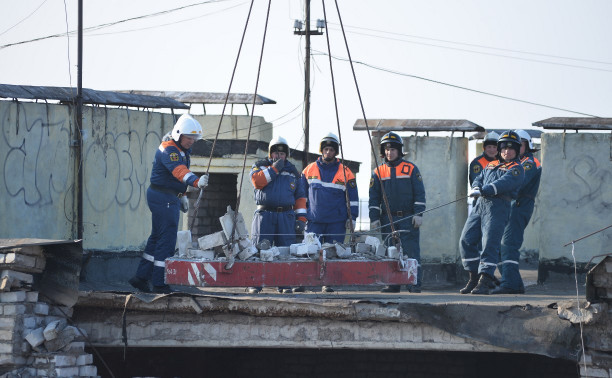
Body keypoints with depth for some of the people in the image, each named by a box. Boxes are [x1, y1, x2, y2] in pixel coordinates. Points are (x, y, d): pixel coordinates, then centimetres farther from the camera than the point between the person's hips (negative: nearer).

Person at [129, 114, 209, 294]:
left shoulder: (183, 150, 15)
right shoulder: (169, 150, -20)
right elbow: (178, 170, -38)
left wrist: (182, 195, 27)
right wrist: (196, 181, -54)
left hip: (170, 198, 11)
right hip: (163, 197, -11)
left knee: (157, 237, 15)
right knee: (167, 240, -8)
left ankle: (141, 277, 22)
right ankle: (159, 284, -4)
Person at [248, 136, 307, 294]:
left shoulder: (293, 171, 20)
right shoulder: (260, 166, 14)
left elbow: (300, 197, 17)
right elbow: (257, 181, -8)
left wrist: (301, 218, 7)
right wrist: (274, 169, -7)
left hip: (286, 216, 2)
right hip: (264, 214, -2)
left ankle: (285, 284, 1)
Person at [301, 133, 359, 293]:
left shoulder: (344, 172, 4)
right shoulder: (309, 170, 9)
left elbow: (353, 197, 8)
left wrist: (352, 218, 1)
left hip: (337, 222, -1)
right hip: (314, 220, 1)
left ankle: (329, 283, 6)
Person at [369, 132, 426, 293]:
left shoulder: (411, 169, 4)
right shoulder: (379, 172, 11)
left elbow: (419, 194, 2)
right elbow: (374, 198, 11)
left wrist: (418, 214, -6)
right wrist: (374, 219, 3)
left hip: (408, 219, -3)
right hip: (388, 218, 3)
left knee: (410, 250, -7)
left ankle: (415, 284, -6)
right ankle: (393, 284, 8)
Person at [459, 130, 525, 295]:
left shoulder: (516, 168, 1)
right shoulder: (491, 165, 26)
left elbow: (503, 183, -14)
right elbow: (479, 179, 18)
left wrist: (483, 190, -25)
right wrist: (476, 188, -6)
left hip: (498, 206, -7)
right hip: (481, 204, 7)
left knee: (490, 243, -16)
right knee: (466, 240, 4)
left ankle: (485, 281, -16)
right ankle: (474, 278, 12)